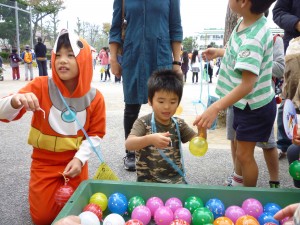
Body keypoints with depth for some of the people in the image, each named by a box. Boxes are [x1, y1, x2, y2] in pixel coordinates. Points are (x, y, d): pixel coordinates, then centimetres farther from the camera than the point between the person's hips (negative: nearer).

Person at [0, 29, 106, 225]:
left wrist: (80, 158, -17)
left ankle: (66, 184, 37)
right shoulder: (41, 86, -16)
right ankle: (41, 188, 33)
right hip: (44, 161, -1)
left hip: (75, 160, 1)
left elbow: (95, 134, -3)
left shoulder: (94, 97, -11)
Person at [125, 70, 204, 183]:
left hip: (176, 179, 4)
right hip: (148, 181, -3)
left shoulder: (179, 124, 5)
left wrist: (202, 128, -19)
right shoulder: (143, 123, -9)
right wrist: (150, 139, -42)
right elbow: (128, 144, -24)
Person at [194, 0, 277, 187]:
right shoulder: (248, 22, -5)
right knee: (240, 145, 26)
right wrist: (219, 52, 21)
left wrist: (215, 108, -45)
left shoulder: (251, 39, -34)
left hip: (254, 106, -10)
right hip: (246, 103, 10)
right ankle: (237, 182, 50)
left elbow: (248, 84, -39)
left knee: (244, 153, 4)